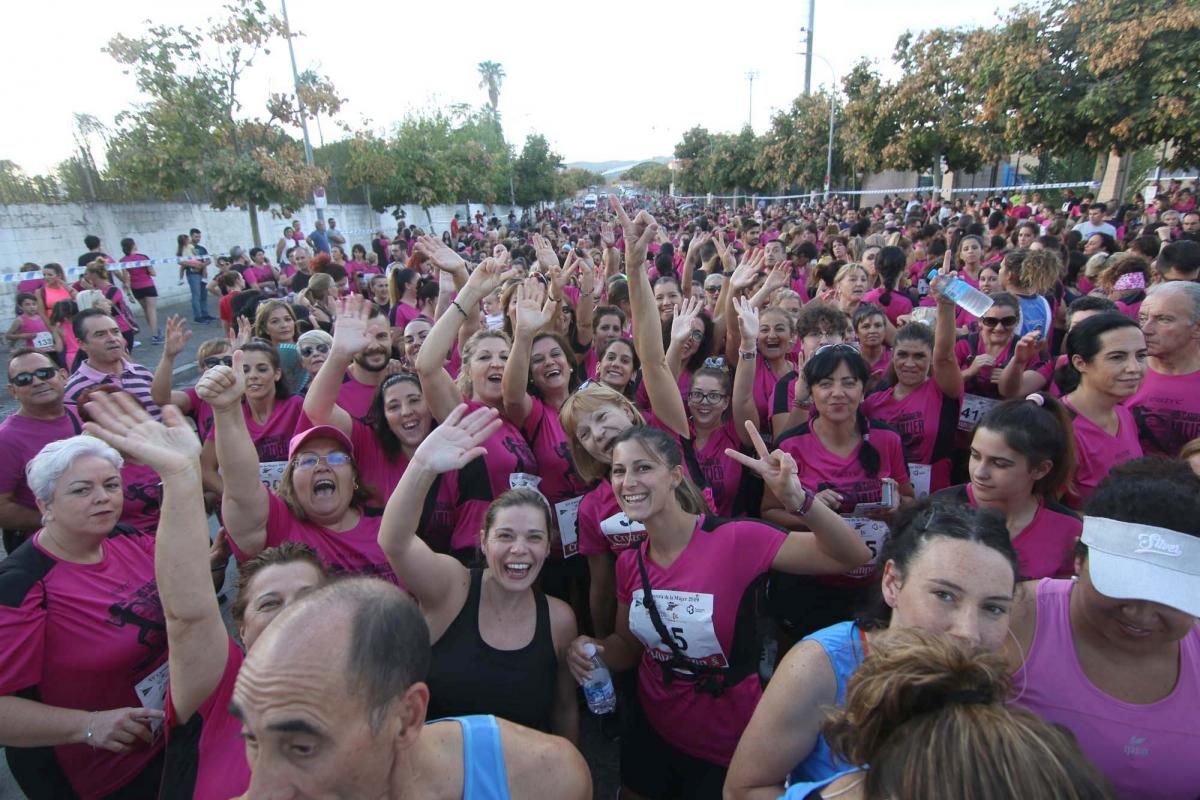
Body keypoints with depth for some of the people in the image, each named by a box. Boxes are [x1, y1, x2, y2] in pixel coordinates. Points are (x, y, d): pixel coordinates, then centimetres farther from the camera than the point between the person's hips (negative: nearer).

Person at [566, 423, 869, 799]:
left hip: (727, 746, -4)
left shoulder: (734, 541, -26)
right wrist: (595, 649, -16)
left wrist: (797, 499, -44)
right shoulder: (629, 562, -8)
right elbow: (629, 646, 6)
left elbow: (852, 557, -26)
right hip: (650, 731, 5)